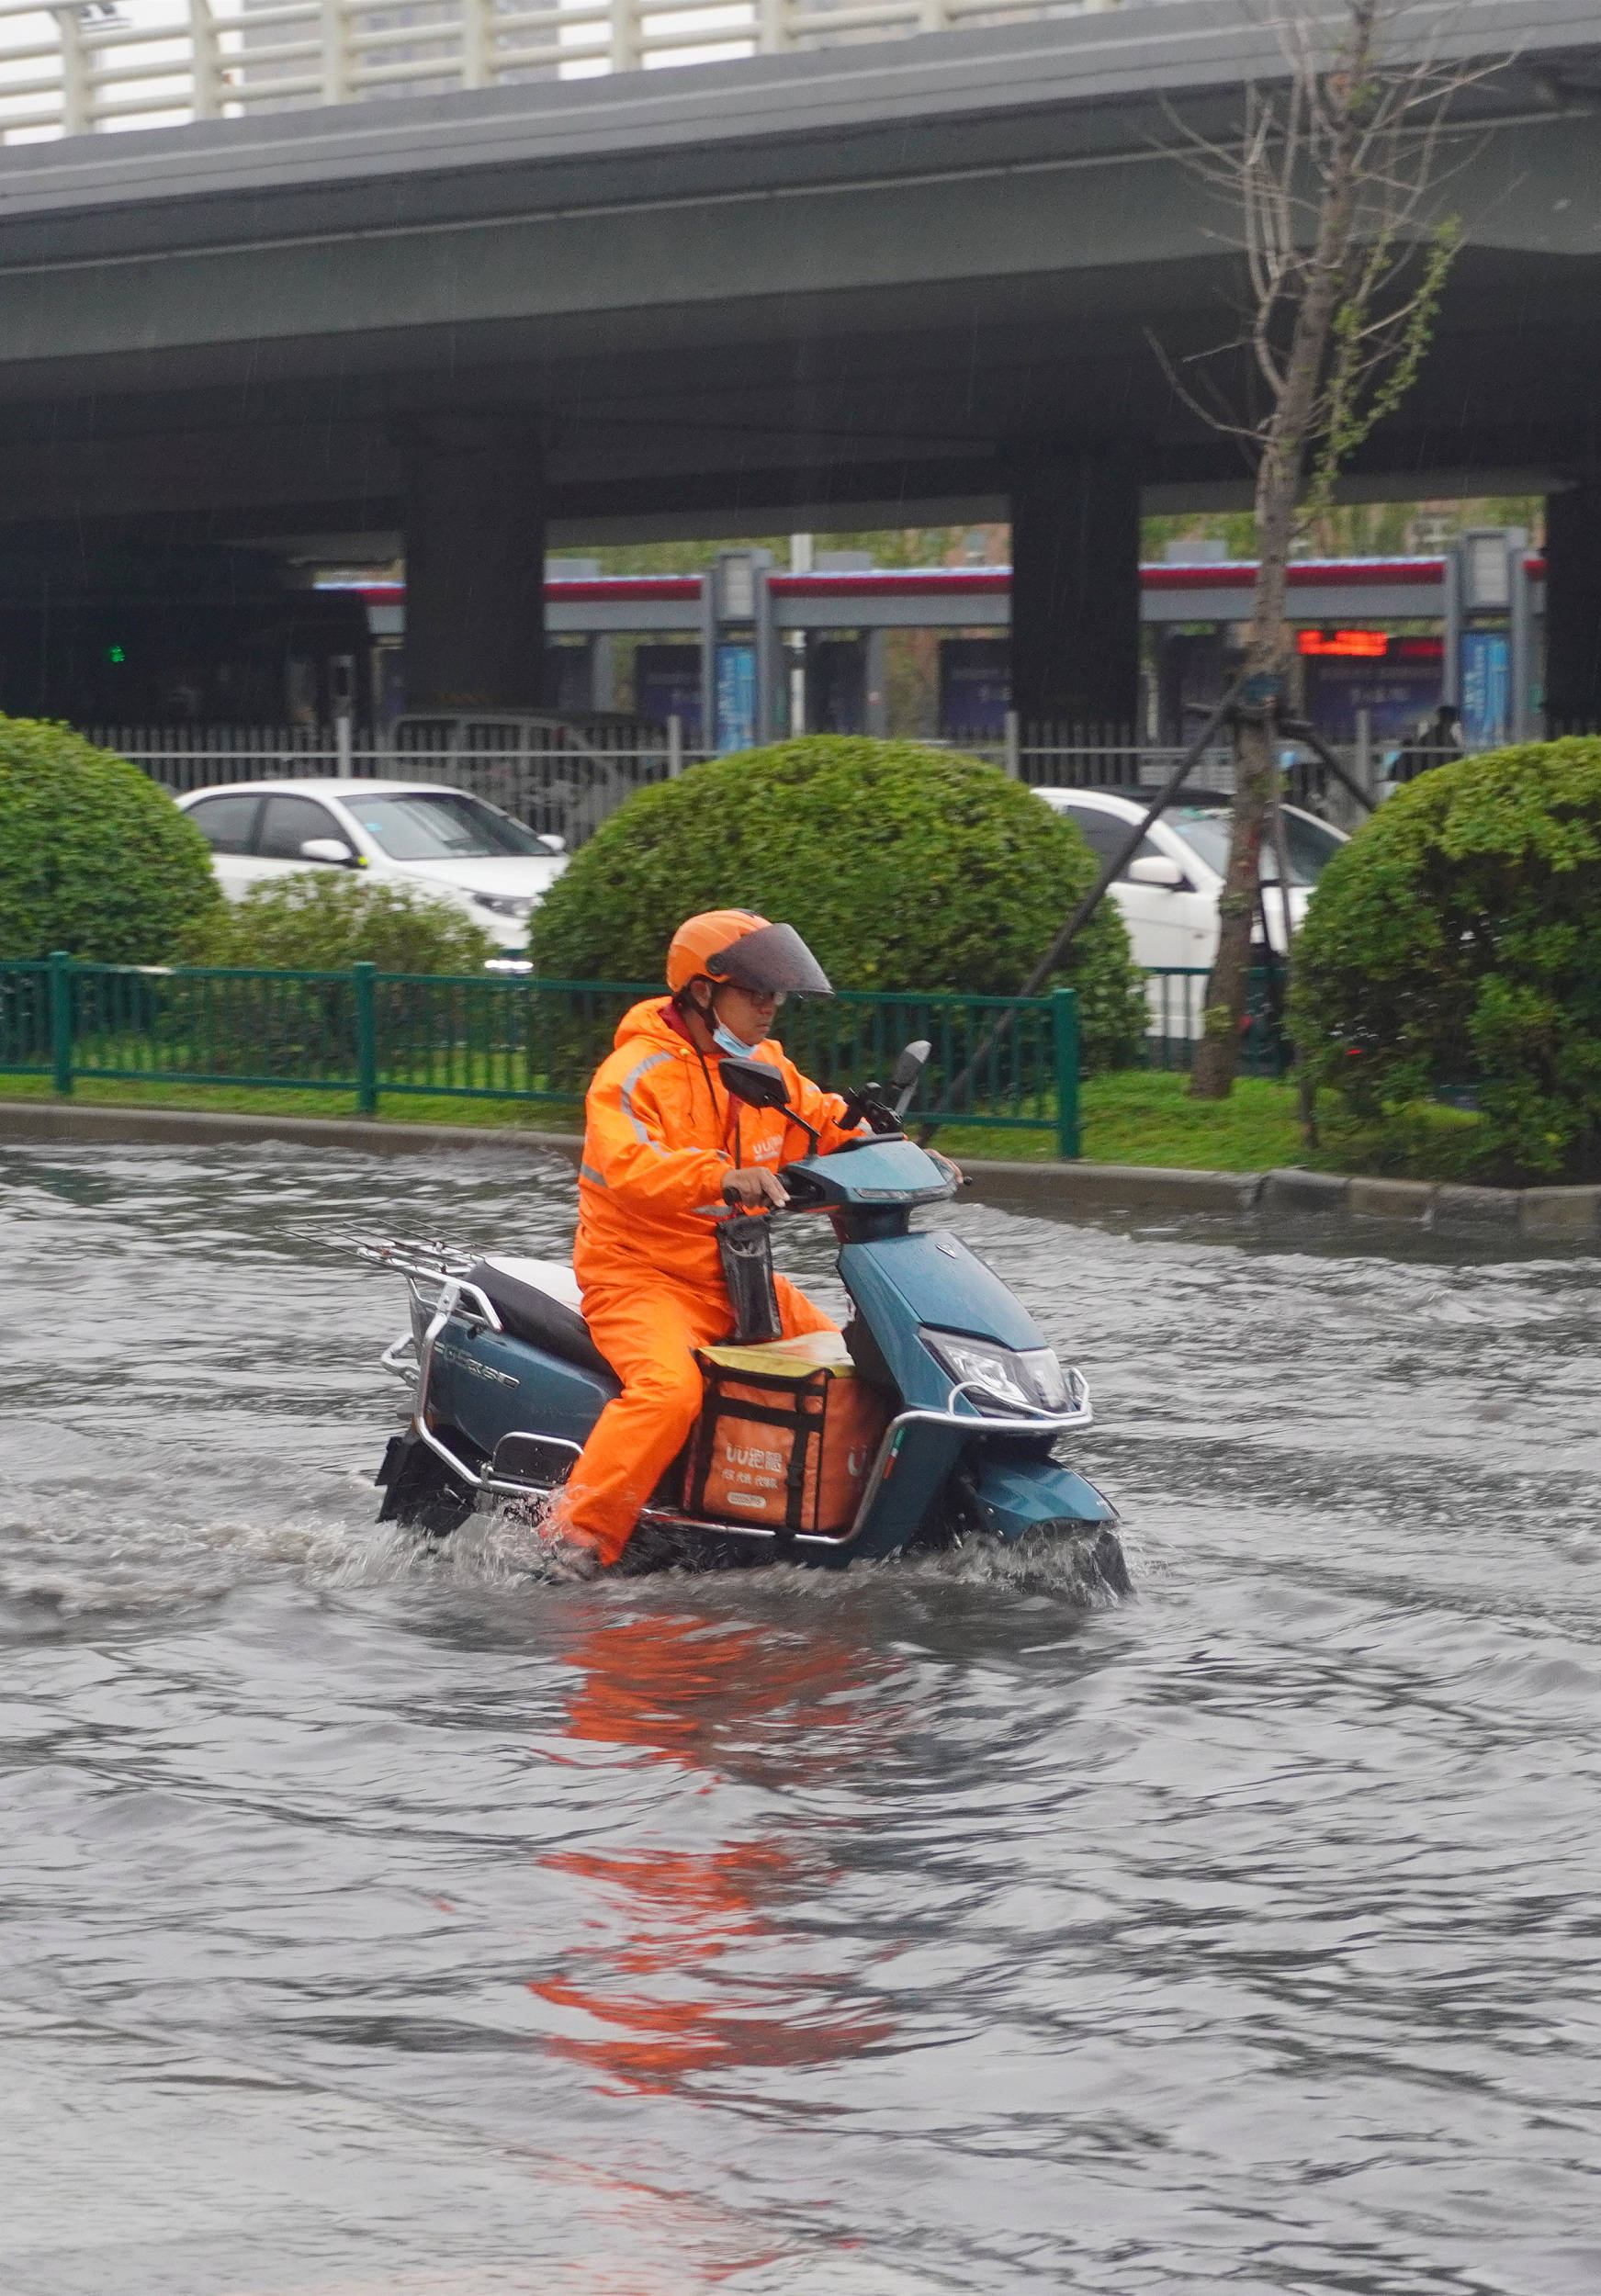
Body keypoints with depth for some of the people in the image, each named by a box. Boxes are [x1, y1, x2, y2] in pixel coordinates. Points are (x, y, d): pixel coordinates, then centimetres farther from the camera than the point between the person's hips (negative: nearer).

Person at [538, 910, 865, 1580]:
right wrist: (719, 1177, -46)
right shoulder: (634, 1073, -13)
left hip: (740, 1276, 8)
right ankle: (577, 1537, -29)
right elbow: (628, 1166, -29)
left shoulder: (767, 1067, 12)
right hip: (641, 1277, -8)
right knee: (670, 1388, -34)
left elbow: (827, 1124, 19)